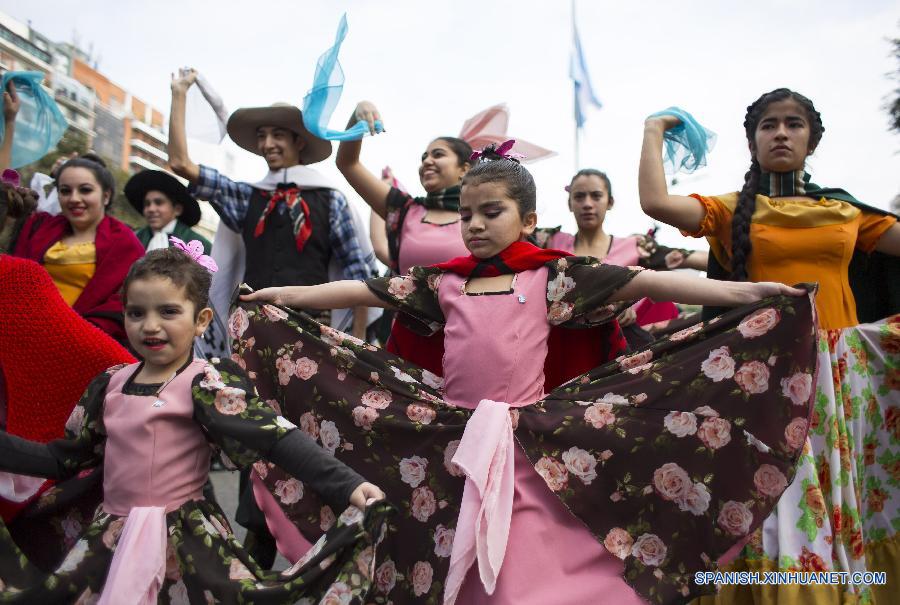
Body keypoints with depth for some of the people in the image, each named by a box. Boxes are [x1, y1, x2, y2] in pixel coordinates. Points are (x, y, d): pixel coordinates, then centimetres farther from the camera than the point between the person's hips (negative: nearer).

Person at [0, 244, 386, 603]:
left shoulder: (205, 384, -12)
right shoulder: (111, 383, 6)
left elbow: (271, 435, -25)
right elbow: (65, 458, 15)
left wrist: (346, 486, -36)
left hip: (187, 542, -5)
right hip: (110, 539, 6)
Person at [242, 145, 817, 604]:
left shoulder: (553, 274, 2)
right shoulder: (444, 280, 10)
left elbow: (643, 281, -4)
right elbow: (364, 289, 14)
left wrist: (743, 292, -10)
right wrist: (281, 294, 17)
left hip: (531, 443, -3)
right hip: (451, 441, 3)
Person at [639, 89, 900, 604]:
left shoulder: (847, 210, 14)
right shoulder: (731, 210, 5)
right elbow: (655, 201, -10)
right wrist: (653, 132, 2)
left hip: (838, 373, 3)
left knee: (837, 504, 10)